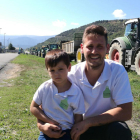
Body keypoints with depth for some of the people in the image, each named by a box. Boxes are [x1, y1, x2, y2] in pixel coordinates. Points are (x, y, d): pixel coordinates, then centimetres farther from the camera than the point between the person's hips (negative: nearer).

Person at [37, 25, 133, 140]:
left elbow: (126, 112, -23)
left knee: (120, 130, -34)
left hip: (108, 125, -1)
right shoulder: (72, 74, -14)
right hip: (80, 128, 2)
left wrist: (88, 122, -29)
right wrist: (41, 124, -28)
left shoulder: (117, 71, -18)